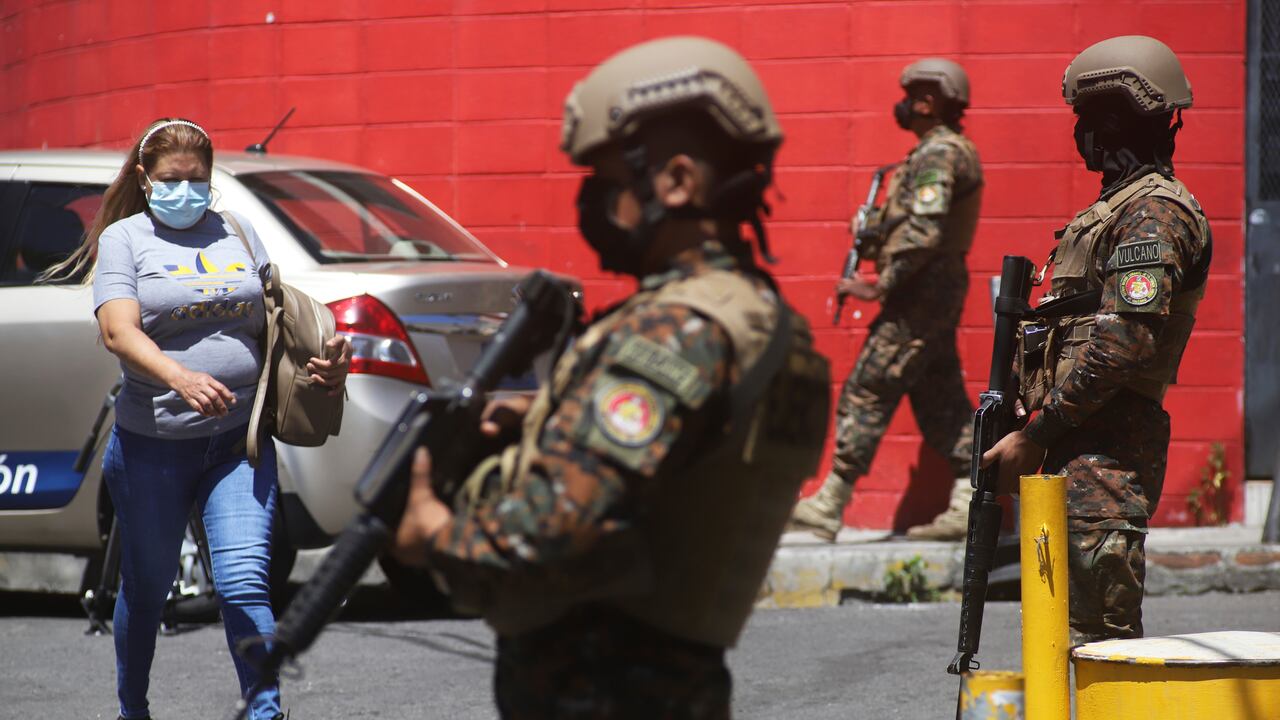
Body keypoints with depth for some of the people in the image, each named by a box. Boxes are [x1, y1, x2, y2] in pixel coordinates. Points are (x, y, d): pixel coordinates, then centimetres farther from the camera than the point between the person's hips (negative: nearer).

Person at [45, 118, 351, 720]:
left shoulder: (238, 233, 11)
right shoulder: (124, 239, 0)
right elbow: (118, 331, -15)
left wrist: (325, 361, -6)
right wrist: (180, 377, -33)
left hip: (239, 441, 2)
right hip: (152, 443, -1)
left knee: (243, 583, -11)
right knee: (146, 586, 12)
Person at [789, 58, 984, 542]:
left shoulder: (937, 155, -16)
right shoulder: (953, 151, 17)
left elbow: (924, 232, -25)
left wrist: (881, 286, -21)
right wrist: (876, 231, 6)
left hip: (920, 297, -10)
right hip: (941, 293, 10)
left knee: (866, 395, -8)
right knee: (941, 400, 11)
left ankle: (829, 507, -7)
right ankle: (967, 506, 8)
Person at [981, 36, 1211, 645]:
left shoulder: (1152, 215, -12)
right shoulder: (1121, 206, 21)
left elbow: (1124, 344, -21)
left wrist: (1036, 434, -18)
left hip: (1106, 456, -10)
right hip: (1081, 450, 10)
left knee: (1103, 634, -11)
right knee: (1089, 624, 12)